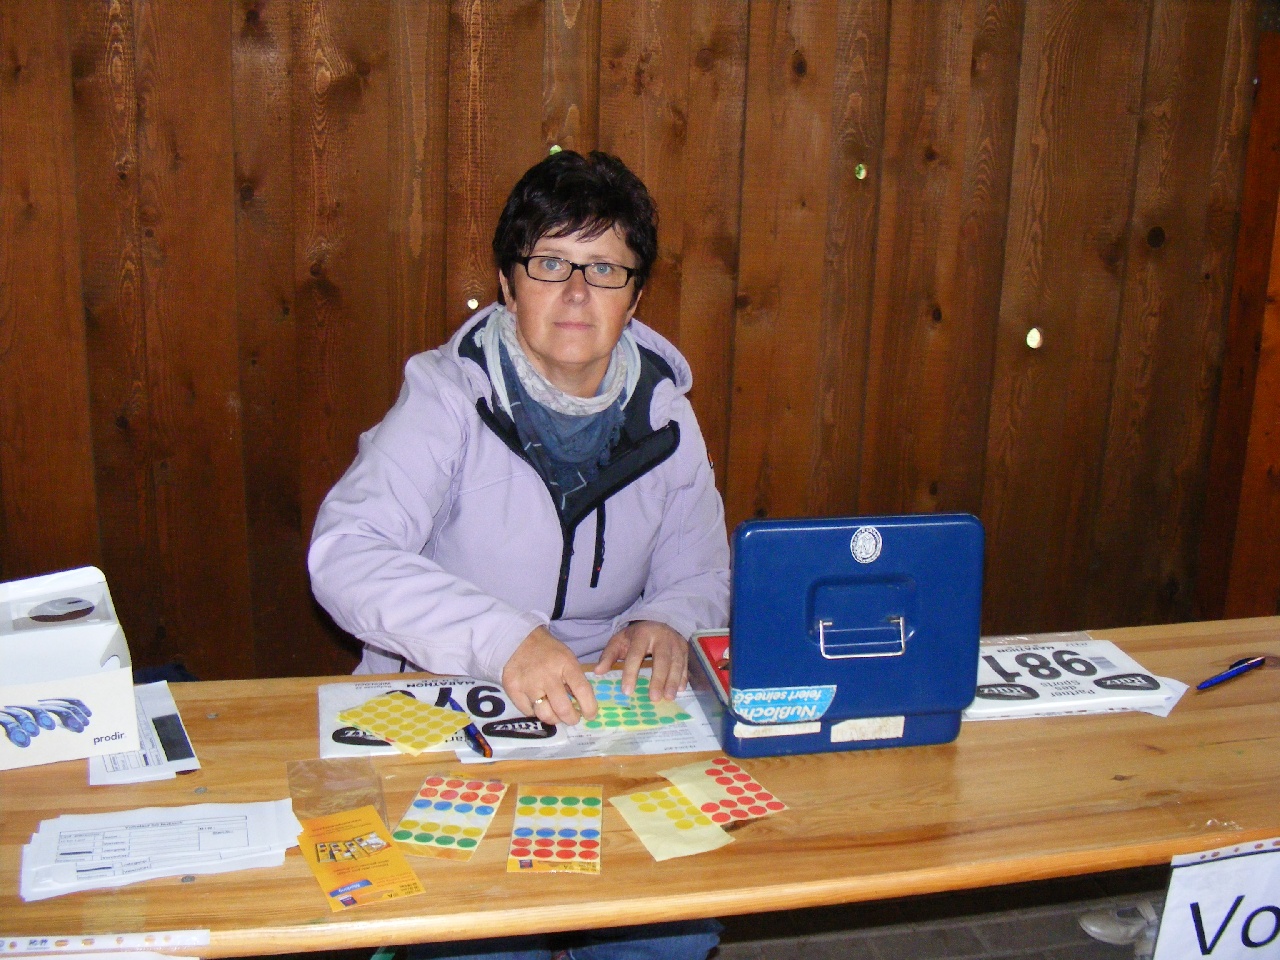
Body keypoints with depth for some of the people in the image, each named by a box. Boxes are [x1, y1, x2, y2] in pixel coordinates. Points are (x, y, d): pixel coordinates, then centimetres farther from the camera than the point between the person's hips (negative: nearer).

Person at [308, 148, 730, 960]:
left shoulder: (662, 412, 4)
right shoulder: (449, 397, -10)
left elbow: (703, 576, 12)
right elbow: (345, 553, -22)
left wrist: (667, 623, -13)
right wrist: (503, 640, -35)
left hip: (608, 713, 4)